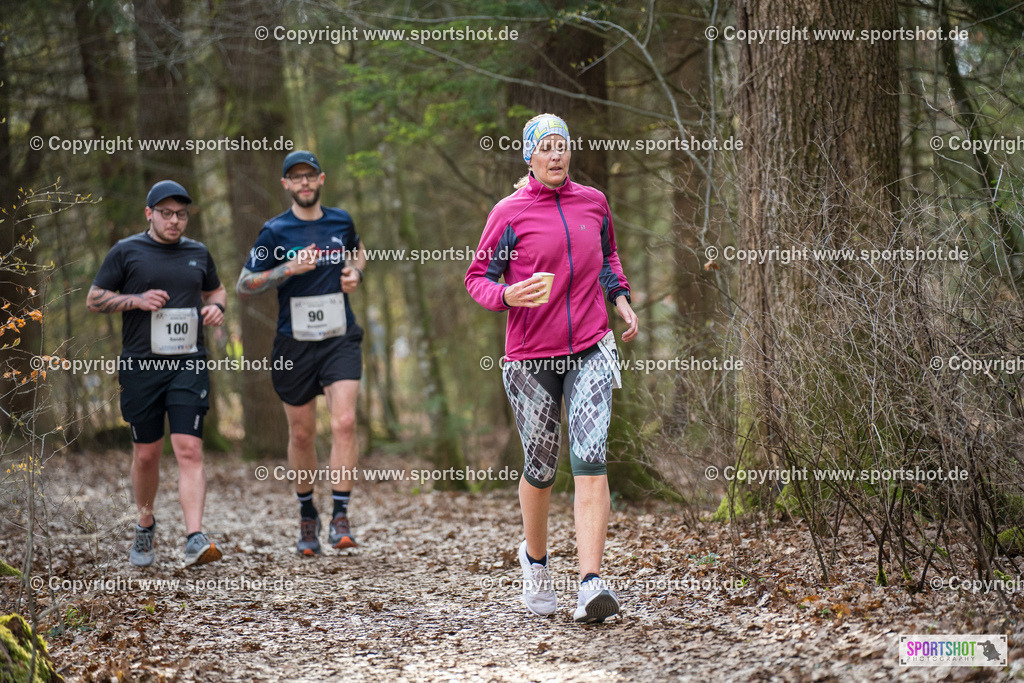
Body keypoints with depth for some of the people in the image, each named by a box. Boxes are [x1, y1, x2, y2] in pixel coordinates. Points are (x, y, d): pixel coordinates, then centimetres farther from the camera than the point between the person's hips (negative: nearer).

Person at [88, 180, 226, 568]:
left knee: (189, 450, -12)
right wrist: (137, 300, -10)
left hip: (189, 365, 1)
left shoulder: (198, 253, 13)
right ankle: (145, 526, 32)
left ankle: (195, 540, -19)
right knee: (146, 454, 7)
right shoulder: (126, 252, 3)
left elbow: (215, 289, 29)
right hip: (141, 366, -1)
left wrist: (216, 307, 6)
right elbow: (94, 300, 5)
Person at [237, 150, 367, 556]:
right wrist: (289, 269, -16)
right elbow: (243, 286, -3)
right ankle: (307, 514, 29)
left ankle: (340, 518, -13)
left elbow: (358, 251, 29)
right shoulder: (275, 232, -3)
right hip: (294, 343, -1)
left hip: (340, 339, 1)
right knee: (301, 434, 9)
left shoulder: (341, 222, 6)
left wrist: (355, 272, 6)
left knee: (344, 423, -17)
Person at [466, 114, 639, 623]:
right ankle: (535, 558, 37)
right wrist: (508, 295, -20)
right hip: (530, 356, -2)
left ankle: (591, 584, -20)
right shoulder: (509, 213, -3)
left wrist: (621, 299, 11)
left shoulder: (593, 202, 9)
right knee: (541, 468, 7)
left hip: (590, 351, 2)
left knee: (590, 459, -14)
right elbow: (478, 276, 0)